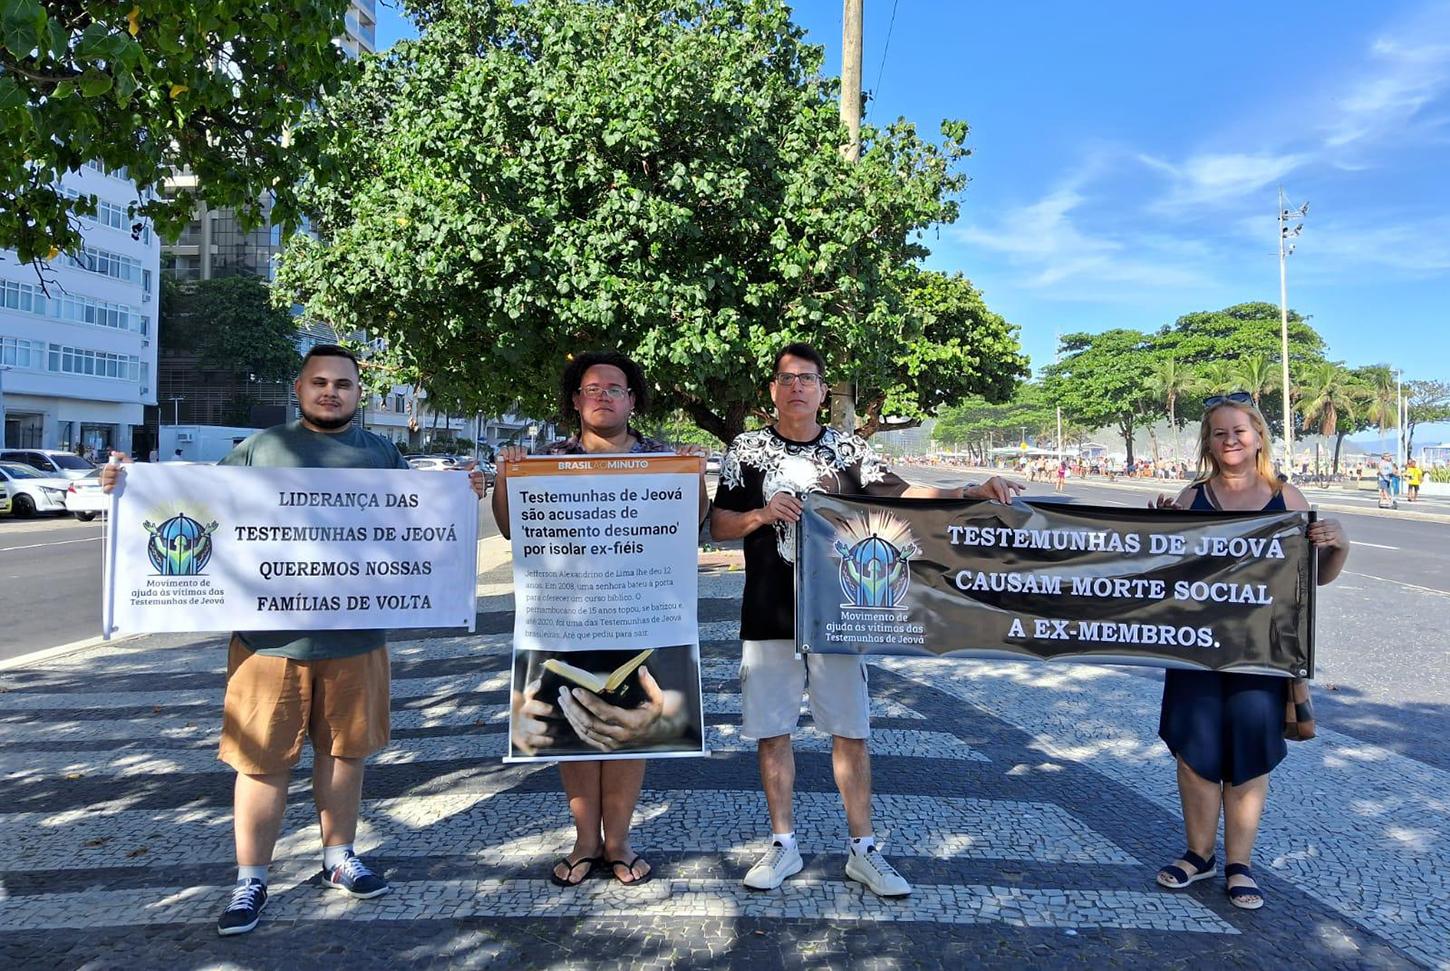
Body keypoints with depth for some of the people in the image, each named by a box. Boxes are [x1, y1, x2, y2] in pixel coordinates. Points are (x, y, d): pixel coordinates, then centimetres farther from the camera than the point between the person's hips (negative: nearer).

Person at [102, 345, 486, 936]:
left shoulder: (382, 455, 10)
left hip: (355, 635, 2)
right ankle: (251, 881, 21)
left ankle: (338, 859, 32)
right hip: (270, 636, -2)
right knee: (263, 760, 4)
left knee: (343, 750, 14)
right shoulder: (259, 449, 5)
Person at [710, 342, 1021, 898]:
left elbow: (904, 494, -4)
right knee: (771, 732, 7)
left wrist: (974, 492, -17)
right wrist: (761, 515, -15)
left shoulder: (848, 451, 4)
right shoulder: (746, 451, 4)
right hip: (767, 618, 0)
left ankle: (862, 850, 20)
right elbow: (717, 526, 4)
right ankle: (783, 846, 23)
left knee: (850, 733, 6)